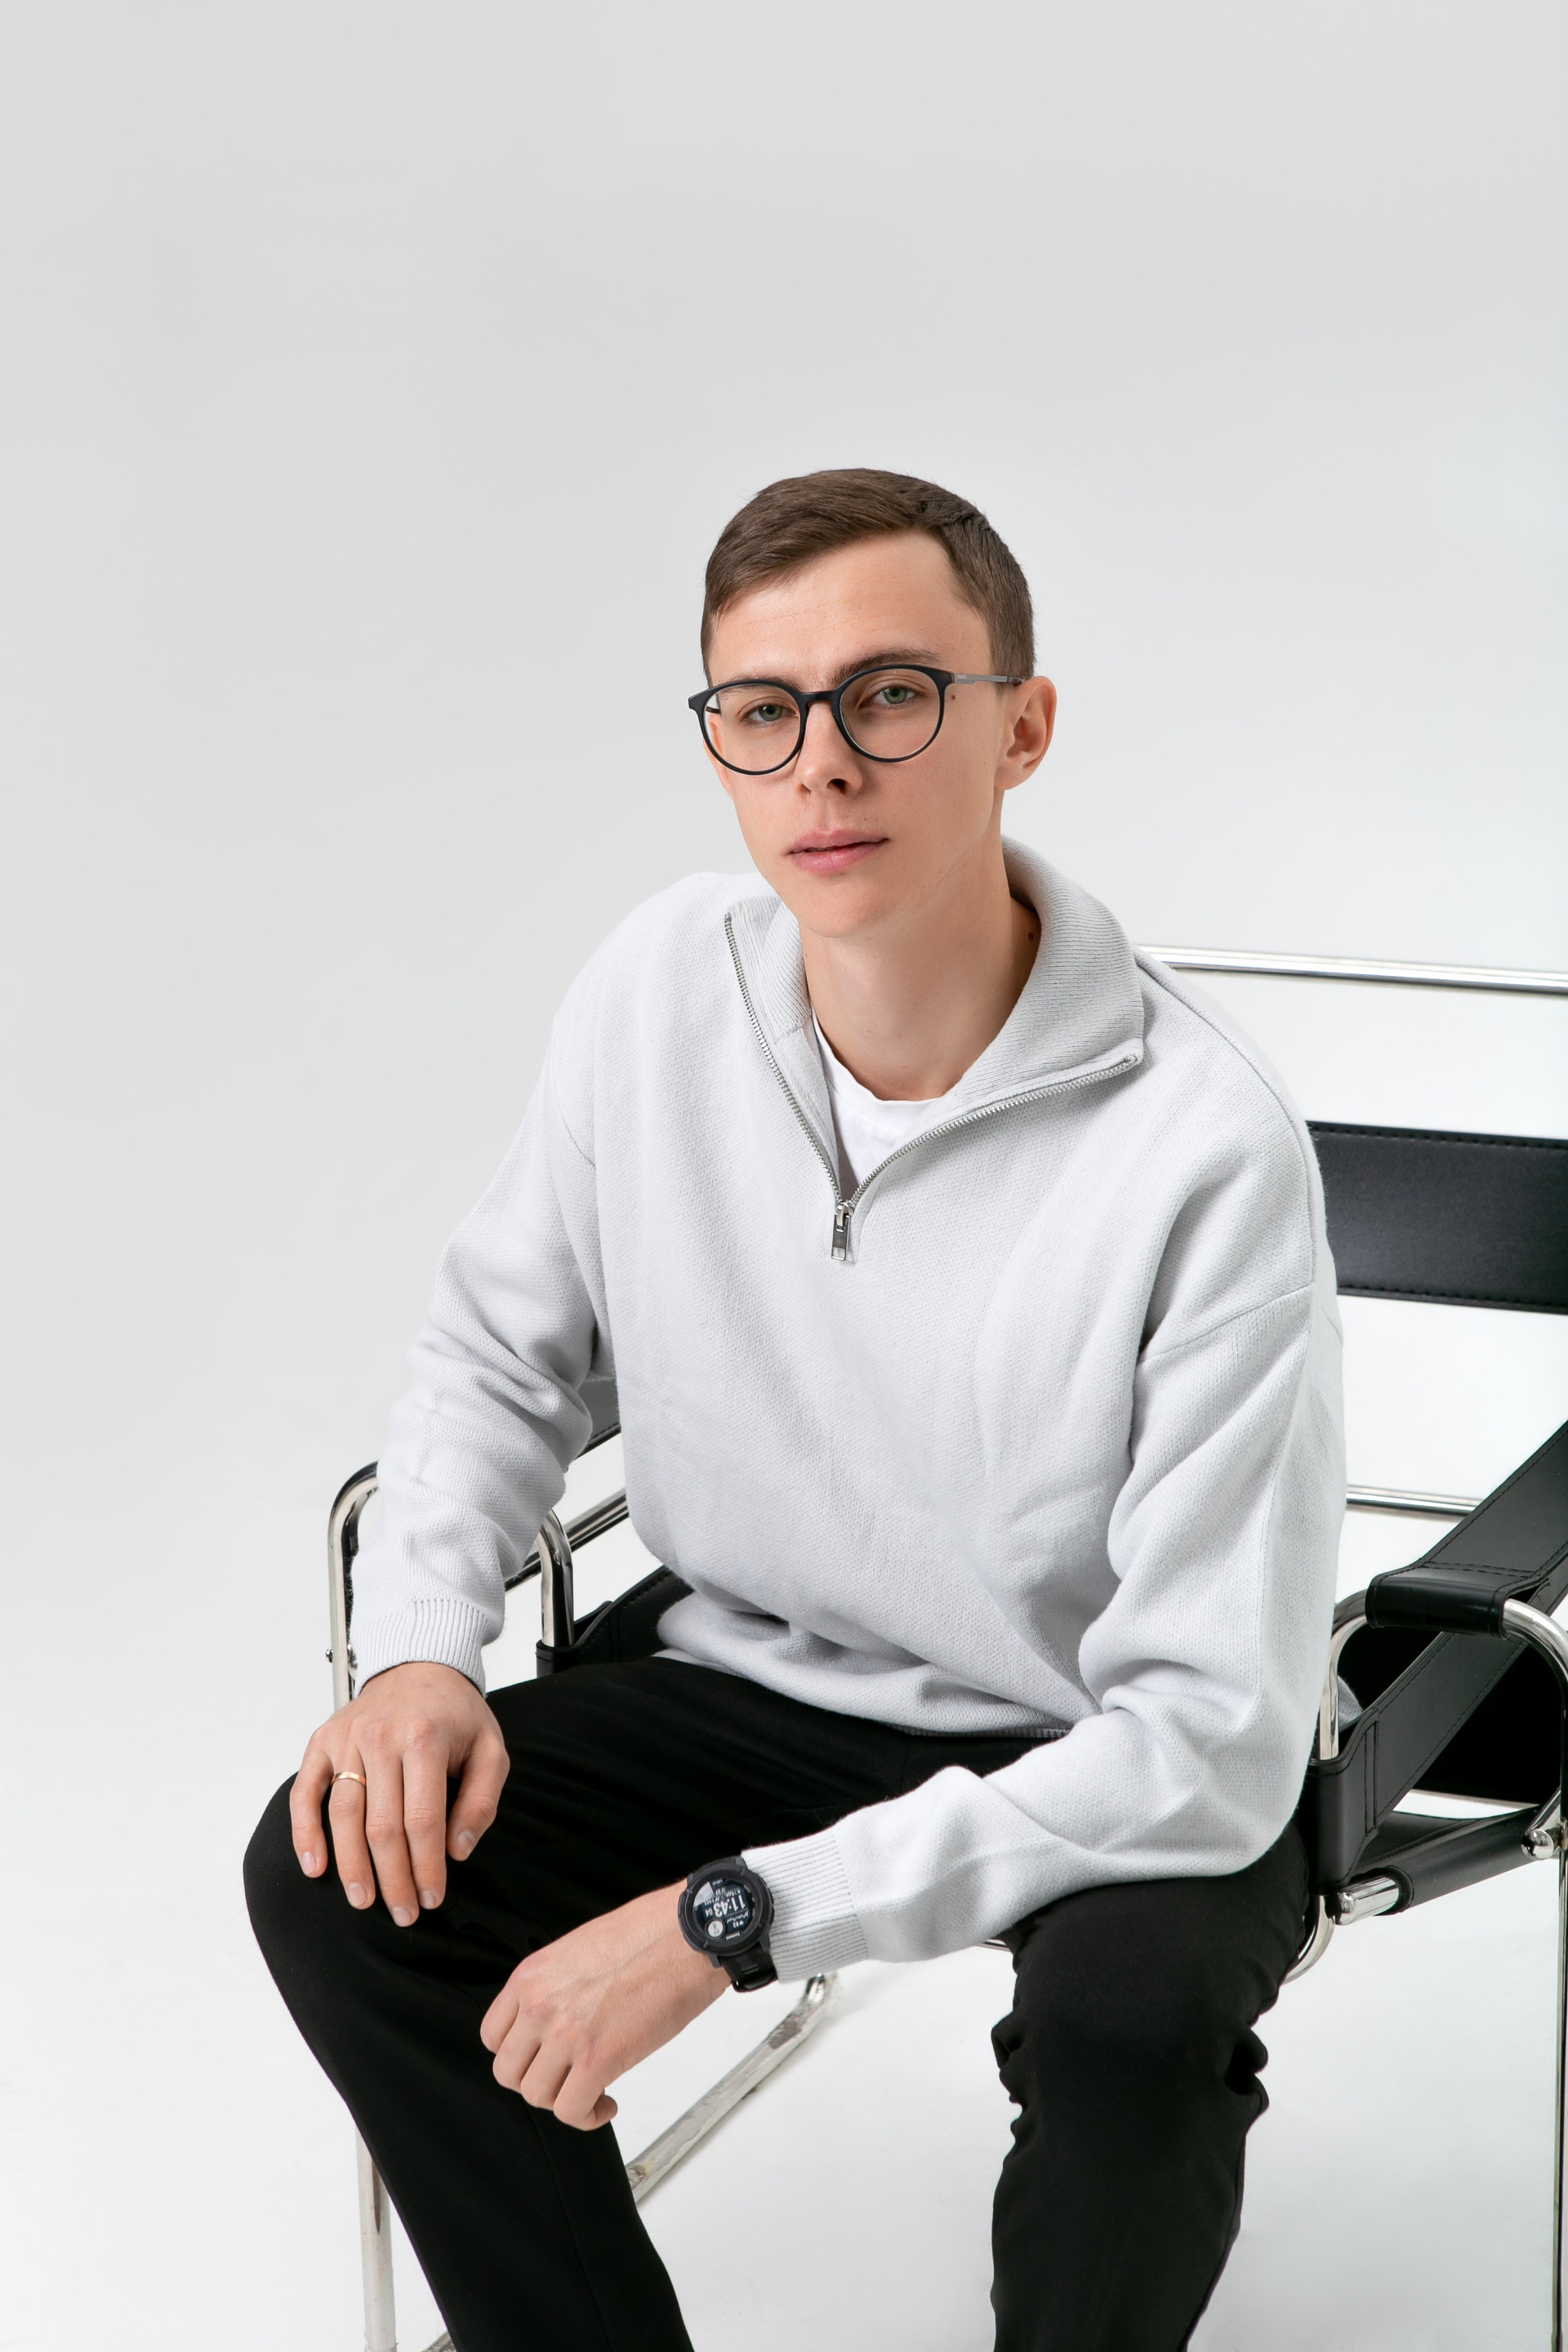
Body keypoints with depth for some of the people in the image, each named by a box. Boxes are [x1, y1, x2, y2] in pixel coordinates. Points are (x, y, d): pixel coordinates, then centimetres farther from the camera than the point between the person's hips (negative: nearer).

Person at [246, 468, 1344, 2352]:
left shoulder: (1201, 1149, -27)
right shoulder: (662, 986, -9)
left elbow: (1214, 1739, -27)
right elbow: (499, 1347, 9)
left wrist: (734, 1918, -29)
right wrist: (418, 1645, -11)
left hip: (1109, 1773, -4)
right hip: (752, 1685, 5)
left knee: (1137, 2008, -35)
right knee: (341, 1874, -15)